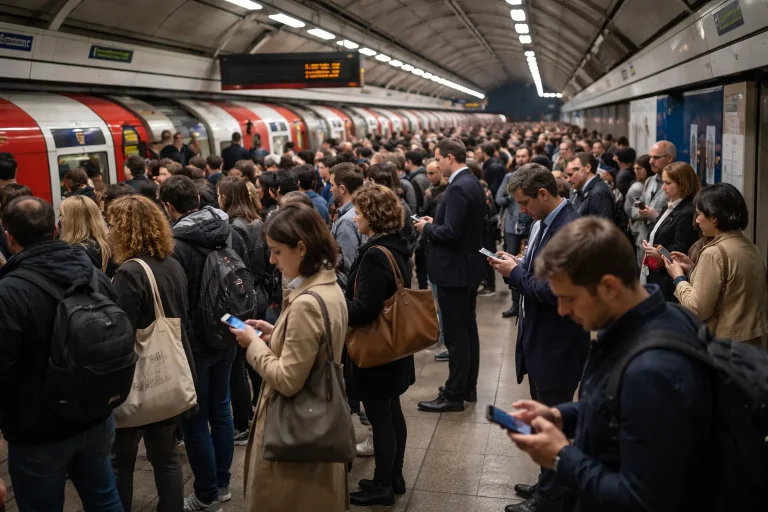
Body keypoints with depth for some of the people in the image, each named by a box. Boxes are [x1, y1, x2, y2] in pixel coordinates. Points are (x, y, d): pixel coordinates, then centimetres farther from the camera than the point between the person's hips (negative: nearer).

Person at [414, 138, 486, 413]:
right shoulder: (472, 182, 10)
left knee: (455, 335, -2)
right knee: (468, 329, 16)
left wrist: (427, 228, -10)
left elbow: (451, 232, -27)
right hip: (469, 266, 11)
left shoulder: (458, 188, -21)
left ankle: (454, 395, 7)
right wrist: (435, 222, 9)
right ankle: (468, 387, 27)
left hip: (455, 269, -11)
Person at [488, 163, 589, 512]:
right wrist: (516, 267, -5)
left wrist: (515, 273, -17)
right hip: (541, 339, 9)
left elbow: (556, 291, -27)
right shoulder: (543, 223, 6)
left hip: (557, 344, -9)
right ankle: (549, 484, 39)